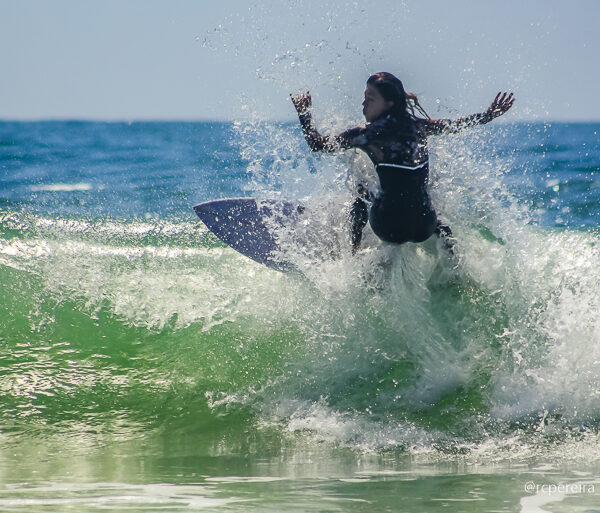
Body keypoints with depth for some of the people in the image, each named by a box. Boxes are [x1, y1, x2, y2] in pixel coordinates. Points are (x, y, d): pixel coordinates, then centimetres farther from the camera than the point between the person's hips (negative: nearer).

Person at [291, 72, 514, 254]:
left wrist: (303, 112, 12)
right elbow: (455, 125, 24)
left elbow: (318, 144, -3)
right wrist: (489, 115, 41)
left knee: (361, 198, 29)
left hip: (389, 228, -4)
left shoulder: (370, 134, -8)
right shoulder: (418, 125, 7)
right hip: (424, 228, 4)